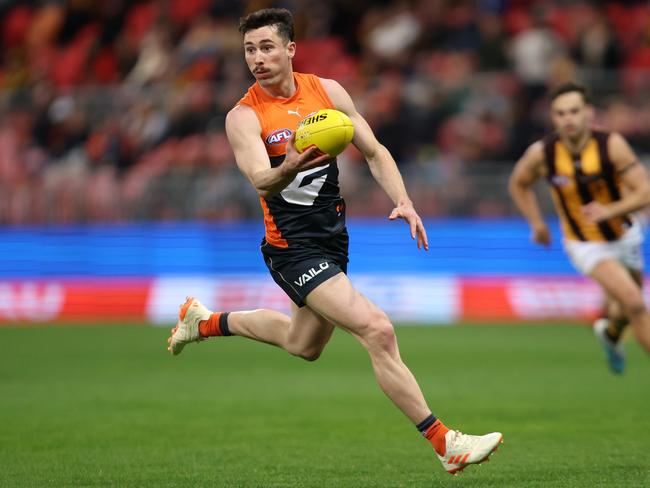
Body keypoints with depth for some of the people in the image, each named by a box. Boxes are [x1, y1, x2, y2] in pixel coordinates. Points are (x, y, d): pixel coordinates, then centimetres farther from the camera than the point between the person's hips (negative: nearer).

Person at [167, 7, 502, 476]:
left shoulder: (327, 90, 0)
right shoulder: (244, 117, -14)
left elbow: (375, 152, 6)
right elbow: (261, 179, -30)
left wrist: (403, 201, -9)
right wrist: (288, 168, -52)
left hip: (333, 239, 7)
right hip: (293, 248, -7)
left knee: (303, 345, 27)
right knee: (378, 331, -21)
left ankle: (205, 321, 47)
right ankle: (444, 443, -17)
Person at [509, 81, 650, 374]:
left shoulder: (611, 145, -23)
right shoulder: (541, 154, -20)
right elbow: (518, 184, 2)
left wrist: (610, 210, -37)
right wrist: (537, 224, -1)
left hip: (625, 236, 2)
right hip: (586, 245, -2)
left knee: (625, 308, 23)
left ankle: (610, 333, 58)